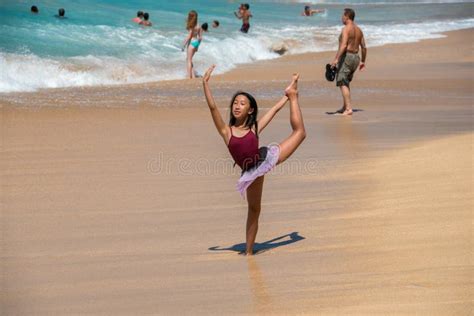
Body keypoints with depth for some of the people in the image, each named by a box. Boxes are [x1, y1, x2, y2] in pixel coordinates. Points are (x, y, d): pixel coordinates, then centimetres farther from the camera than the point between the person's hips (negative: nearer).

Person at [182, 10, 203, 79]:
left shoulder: (191, 26, -16)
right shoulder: (198, 26, 6)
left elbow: (189, 36, -16)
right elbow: (200, 37, 9)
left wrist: (184, 45, -9)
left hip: (192, 42, -7)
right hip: (197, 42, 7)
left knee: (189, 60, 2)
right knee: (189, 59, 19)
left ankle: (189, 76, 2)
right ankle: (193, 75, 18)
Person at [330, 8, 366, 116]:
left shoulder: (346, 29, -12)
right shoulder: (358, 30, 14)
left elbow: (344, 45, -24)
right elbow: (364, 47, 16)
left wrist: (336, 59, -28)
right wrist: (363, 61, 25)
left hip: (346, 56, -9)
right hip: (356, 57, 9)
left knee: (342, 83, -9)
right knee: (346, 82, 22)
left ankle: (348, 109, -19)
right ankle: (345, 107, 27)